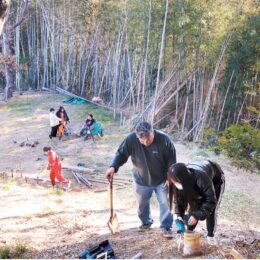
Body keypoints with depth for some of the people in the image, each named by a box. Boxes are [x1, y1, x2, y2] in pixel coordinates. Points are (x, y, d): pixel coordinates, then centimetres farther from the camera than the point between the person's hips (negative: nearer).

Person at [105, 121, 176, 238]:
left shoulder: (164, 140, -27)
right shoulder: (131, 139, -25)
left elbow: (171, 161, -15)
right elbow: (121, 154, -13)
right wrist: (113, 167, -29)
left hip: (161, 180, -2)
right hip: (141, 180, 2)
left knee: (165, 203, 5)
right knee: (142, 204, 18)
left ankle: (166, 227, 25)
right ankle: (146, 222, 43)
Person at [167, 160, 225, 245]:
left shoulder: (201, 178, -47)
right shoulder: (180, 182, -31)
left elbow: (211, 201, -36)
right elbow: (179, 198, -13)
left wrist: (197, 216, -39)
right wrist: (179, 214, -26)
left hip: (216, 180, -4)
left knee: (211, 211, -8)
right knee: (194, 207, -7)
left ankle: (210, 236, 11)